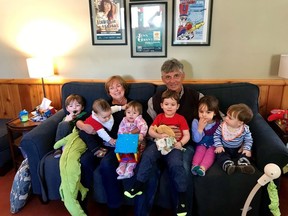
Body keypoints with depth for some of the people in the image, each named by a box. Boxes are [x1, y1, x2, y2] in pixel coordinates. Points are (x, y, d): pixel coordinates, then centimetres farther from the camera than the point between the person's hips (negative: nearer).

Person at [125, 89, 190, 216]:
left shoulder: (181, 118, 6)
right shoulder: (159, 117, 14)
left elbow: (187, 135, 1)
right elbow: (150, 131, 5)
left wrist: (180, 143, -19)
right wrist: (159, 135, -16)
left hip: (174, 146, -2)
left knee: (176, 165, -29)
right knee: (147, 157, -25)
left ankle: (182, 198, -17)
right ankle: (138, 187, -15)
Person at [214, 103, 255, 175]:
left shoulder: (245, 129, -16)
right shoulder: (222, 126, -16)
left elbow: (248, 140, -5)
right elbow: (216, 135, -7)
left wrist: (247, 149, -20)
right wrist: (219, 146, -17)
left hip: (238, 149, 1)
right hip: (224, 149, -1)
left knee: (246, 153, -20)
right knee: (219, 154, -26)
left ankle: (243, 164, -38)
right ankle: (228, 165, -44)